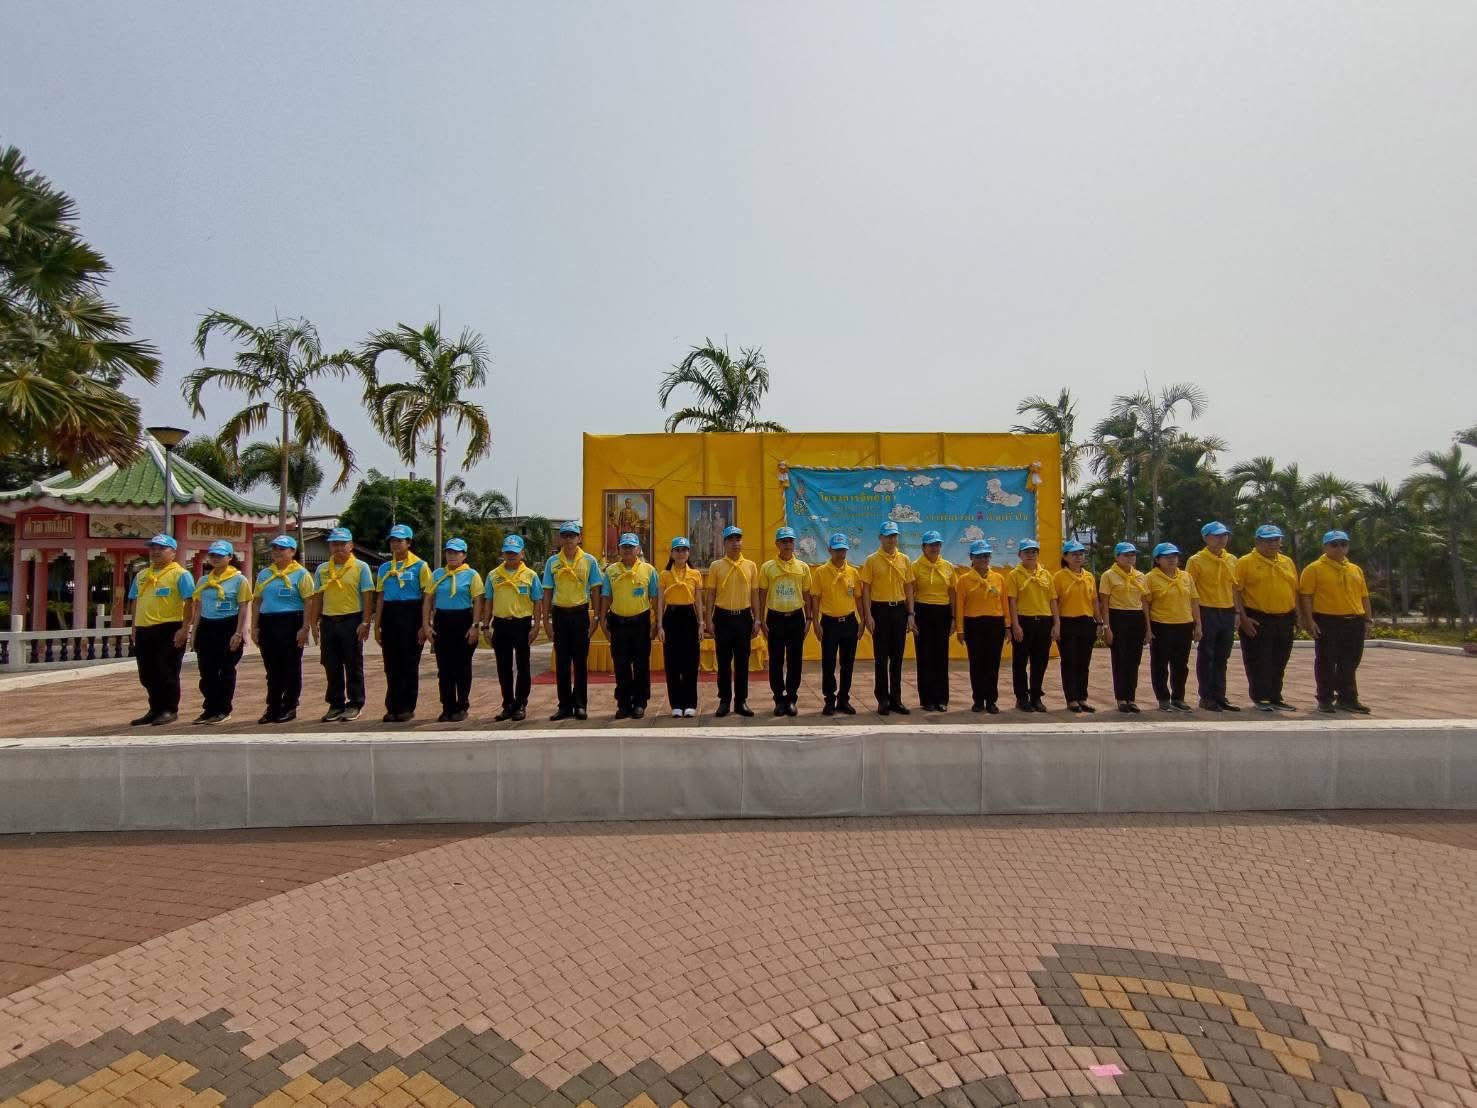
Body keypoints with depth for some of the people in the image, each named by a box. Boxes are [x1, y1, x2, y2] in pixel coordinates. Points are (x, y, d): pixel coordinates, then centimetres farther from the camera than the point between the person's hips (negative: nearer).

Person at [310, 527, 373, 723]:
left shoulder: (361, 567, -2)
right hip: (328, 621, 4)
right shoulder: (322, 569, 11)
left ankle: (355, 705, 10)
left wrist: (365, 623, -12)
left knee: (353, 666, 2)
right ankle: (336, 704, 19)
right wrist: (314, 623, 8)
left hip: (352, 621, -4)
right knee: (331, 666, 9)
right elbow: (317, 598, 14)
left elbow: (367, 597, -6)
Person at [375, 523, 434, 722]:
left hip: (410, 615, -5)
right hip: (390, 616, 5)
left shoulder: (420, 566, -2)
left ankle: (407, 708, 10)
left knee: (409, 664, 0)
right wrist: (377, 626, 10)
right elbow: (381, 598, 15)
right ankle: (392, 707, 16)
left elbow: (427, 598, -4)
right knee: (391, 665, 7)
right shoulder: (385, 568, 13)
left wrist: (424, 625, -9)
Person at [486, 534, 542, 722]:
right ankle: (508, 705, 19)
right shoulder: (493, 575, 8)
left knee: (522, 667, 5)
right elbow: (488, 602, 12)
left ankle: (521, 705, 14)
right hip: (500, 624, 3)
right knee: (504, 668, 9)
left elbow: (537, 602, 0)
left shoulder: (530, 575, -1)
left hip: (522, 624, -3)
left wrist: (536, 627, -7)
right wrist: (486, 626, 7)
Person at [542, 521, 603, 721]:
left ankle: (580, 705, 12)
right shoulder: (552, 561, 5)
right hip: (559, 615, 2)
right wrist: (546, 619, 2)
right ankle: (565, 705, 15)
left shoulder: (589, 560, 0)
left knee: (580, 662, 3)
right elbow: (548, 591, 6)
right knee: (562, 663, 6)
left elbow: (595, 590, 2)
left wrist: (595, 617, -3)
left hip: (580, 614, -2)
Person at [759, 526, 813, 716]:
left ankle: (791, 699, 14)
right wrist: (761, 621, -2)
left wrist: (808, 619, 4)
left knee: (794, 661, 4)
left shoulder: (803, 567, 5)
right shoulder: (767, 567, 0)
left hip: (796, 617, 1)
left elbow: (807, 595, 9)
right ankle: (779, 699, 14)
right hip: (775, 618, -1)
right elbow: (762, 595, 3)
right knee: (776, 662, 3)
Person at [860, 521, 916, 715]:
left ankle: (896, 699, 17)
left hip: (900, 610, 3)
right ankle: (883, 700, 11)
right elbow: (866, 589, -4)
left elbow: (908, 588, 9)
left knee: (897, 657, 8)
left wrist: (911, 614, 3)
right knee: (881, 657, 2)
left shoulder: (904, 559, 7)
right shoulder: (871, 560, -3)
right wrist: (868, 615, -11)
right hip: (880, 610, -3)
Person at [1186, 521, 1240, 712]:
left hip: (1227, 613, 6)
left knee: (1222, 658, 11)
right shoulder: (1196, 560, -7)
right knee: (1206, 657, 1)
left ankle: (1219, 696, 19)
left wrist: (1237, 612, 11)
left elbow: (1234, 587, 17)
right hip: (1207, 613, -5)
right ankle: (1206, 697, 8)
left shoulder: (1232, 560, 11)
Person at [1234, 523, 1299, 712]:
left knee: (1279, 663, 13)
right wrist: (1243, 617, -15)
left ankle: (1275, 698, 23)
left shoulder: (1287, 562, 12)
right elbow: (1236, 591, -9)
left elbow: (1294, 590, 18)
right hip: (1257, 620, -6)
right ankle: (1260, 698, 8)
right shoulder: (1245, 562, -6)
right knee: (1259, 662, -1)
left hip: (1284, 621, 6)